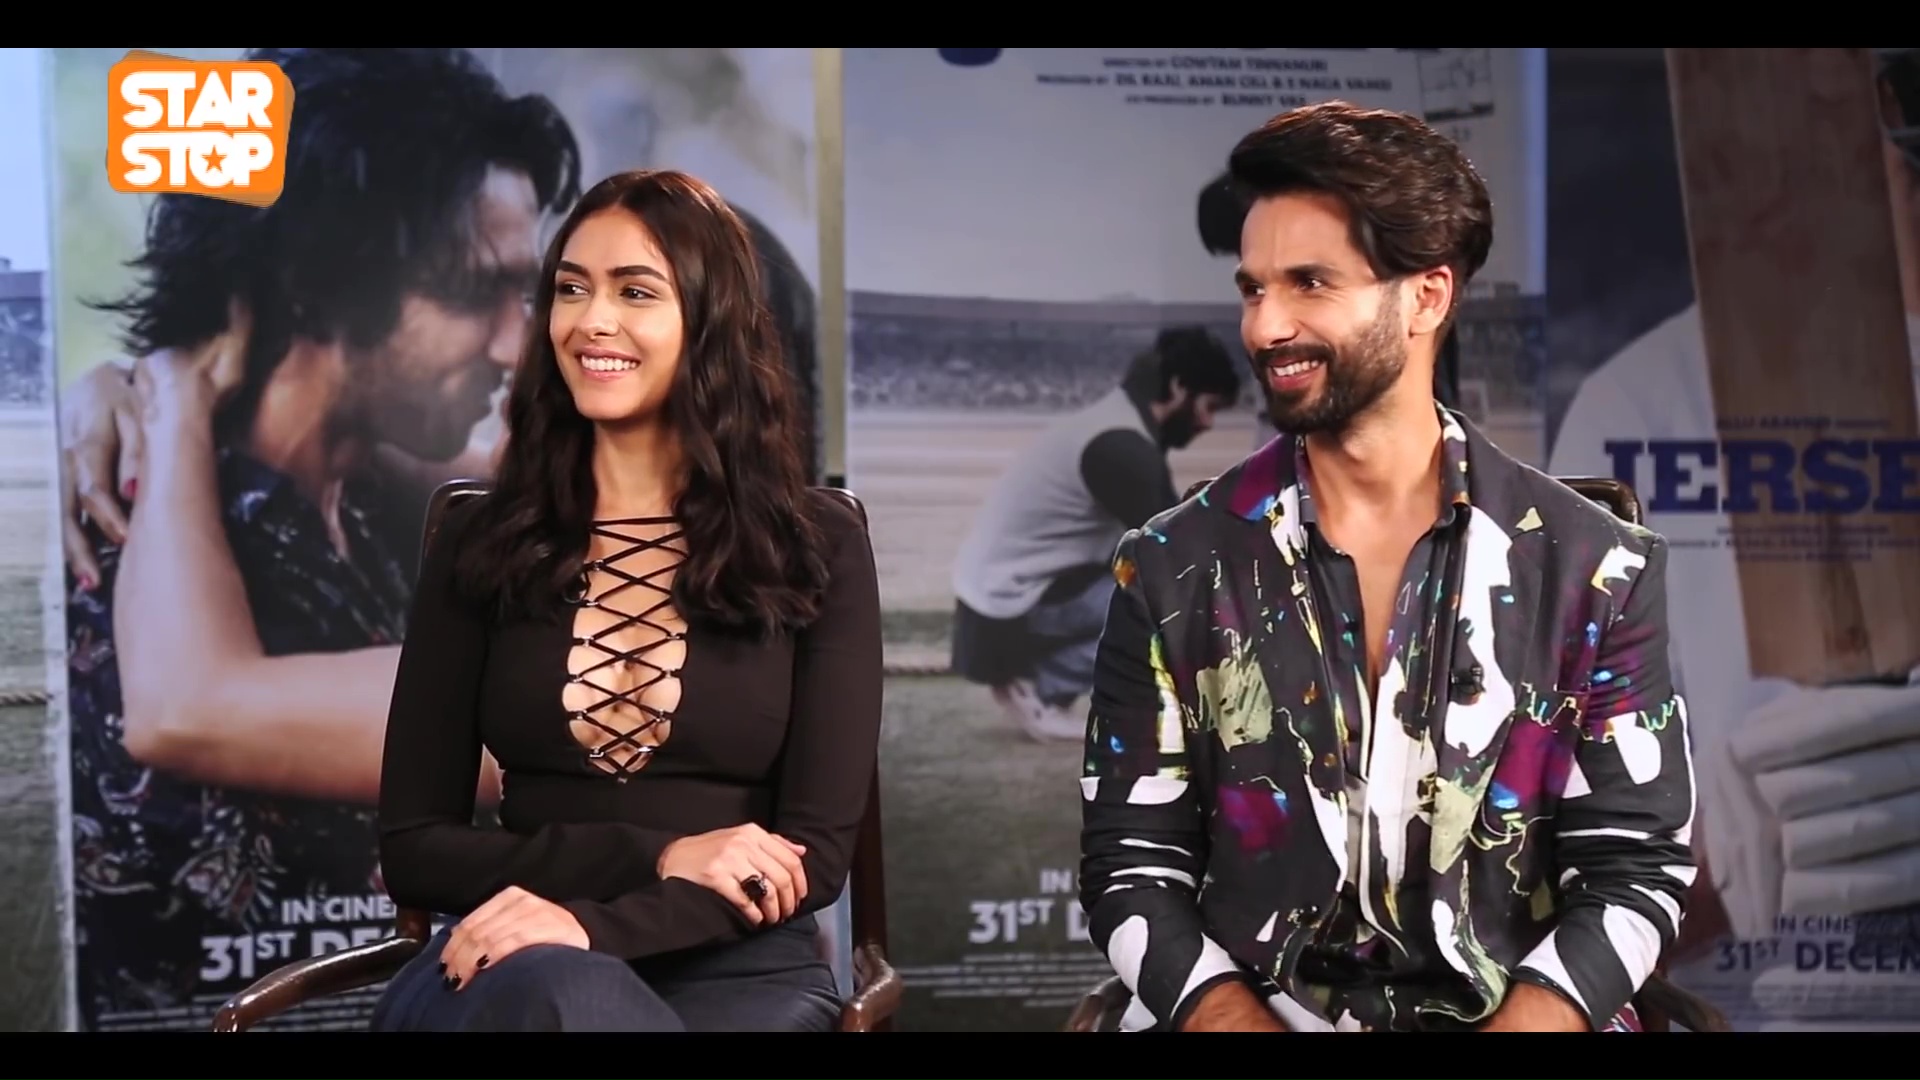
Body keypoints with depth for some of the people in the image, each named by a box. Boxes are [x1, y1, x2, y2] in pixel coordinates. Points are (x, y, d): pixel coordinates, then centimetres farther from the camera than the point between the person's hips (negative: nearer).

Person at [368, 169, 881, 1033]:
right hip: (517, 967, 1)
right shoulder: (480, 542, 7)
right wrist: (656, 857, -9)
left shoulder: (815, 548, 4)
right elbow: (412, 847, 5)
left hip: (738, 972, 0)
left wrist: (591, 924, -19)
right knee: (553, 990, -36)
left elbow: (816, 853, -3)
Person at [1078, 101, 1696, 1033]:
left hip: (1510, 1016, 1)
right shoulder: (1173, 572, 2)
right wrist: (1241, 1023, -15)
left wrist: (1525, 1021, -15)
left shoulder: (1595, 570, 1)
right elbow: (1132, 872, 2)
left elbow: (1633, 870, 1)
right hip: (1251, 1011, -1)